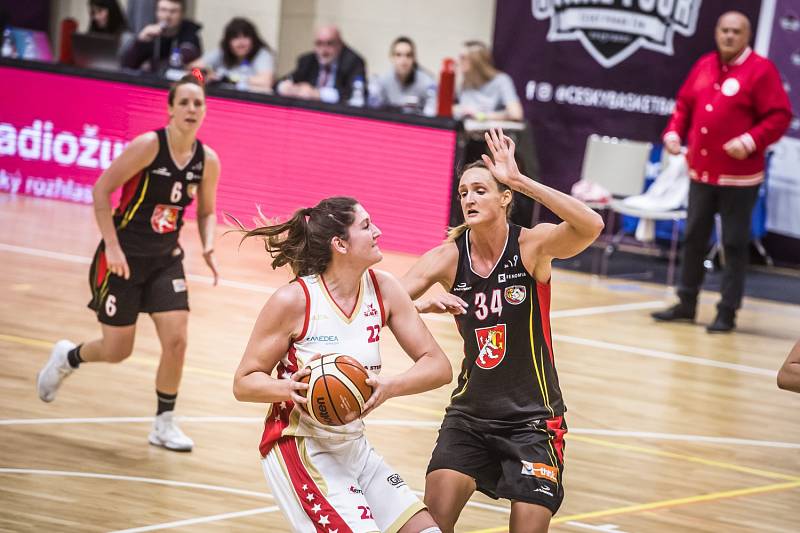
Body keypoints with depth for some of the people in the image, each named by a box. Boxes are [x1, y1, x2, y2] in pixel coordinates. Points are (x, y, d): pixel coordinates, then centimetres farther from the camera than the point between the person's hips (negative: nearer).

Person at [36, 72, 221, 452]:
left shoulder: (207, 160, -4)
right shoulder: (149, 146, -19)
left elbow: (206, 212, 12)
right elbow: (101, 190, -15)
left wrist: (208, 248, -7)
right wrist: (112, 245, -21)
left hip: (166, 258, 4)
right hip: (124, 256, -4)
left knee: (176, 341, -10)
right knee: (117, 350, 1)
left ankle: (164, 424, 7)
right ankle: (67, 357, 35)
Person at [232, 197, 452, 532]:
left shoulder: (383, 290, -3)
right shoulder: (293, 300, -16)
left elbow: (438, 366, -4)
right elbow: (243, 383, -9)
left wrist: (390, 386, -23)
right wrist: (289, 388, -29)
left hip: (353, 448, 6)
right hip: (300, 450, -6)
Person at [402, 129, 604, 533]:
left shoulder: (532, 246, -13)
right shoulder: (448, 257, -6)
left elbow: (591, 227, -33)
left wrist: (519, 180, -36)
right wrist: (424, 305, -35)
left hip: (532, 419, -2)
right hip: (470, 412, 2)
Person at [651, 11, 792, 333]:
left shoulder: (761, 70, -9)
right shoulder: (703, 66, 10)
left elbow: (779, 116, -12)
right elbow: (684, 105, 18)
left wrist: (751, 141, -23)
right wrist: (674, 132, 1)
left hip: (738, 176, -6)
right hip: (701, 172, 6)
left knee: (734, 244, -1)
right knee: (694, 238, 13)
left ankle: (727, 312, 4)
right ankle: (686, 304, 24)